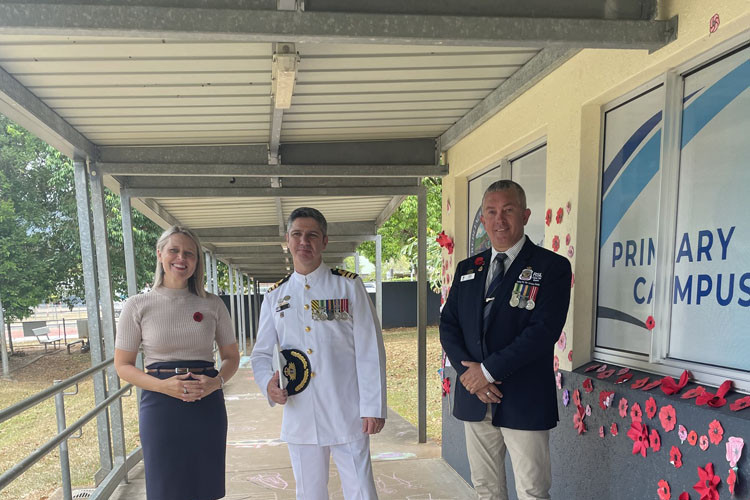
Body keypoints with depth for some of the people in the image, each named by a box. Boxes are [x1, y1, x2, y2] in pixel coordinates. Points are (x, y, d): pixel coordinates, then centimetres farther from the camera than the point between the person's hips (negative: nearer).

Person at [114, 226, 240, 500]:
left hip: (208, 405, 2)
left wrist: (216, 382, -11)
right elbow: (123, 365, 2)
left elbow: (231, 356, 10)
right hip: (160, 405, -1)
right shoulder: (137, 306, -1)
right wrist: (163, 385, -15)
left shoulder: (213, 305, 3)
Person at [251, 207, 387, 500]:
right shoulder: (275, 296, 7)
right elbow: (261, 354, 11)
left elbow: (370, 351, -4)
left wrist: (373, 408, -8)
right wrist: (268, 383, -11)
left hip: (347, 416, -3)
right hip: (299, 418, 3)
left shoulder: (349, 286, -2)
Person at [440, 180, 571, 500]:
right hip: (474, 398, 5)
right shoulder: (467, 269, 9)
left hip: (524, 402, -4)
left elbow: (544, 330, -17)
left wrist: (489, 369, -17)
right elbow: (448, 325, 6)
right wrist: (469, 373, -10)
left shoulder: (552, 267, -6)